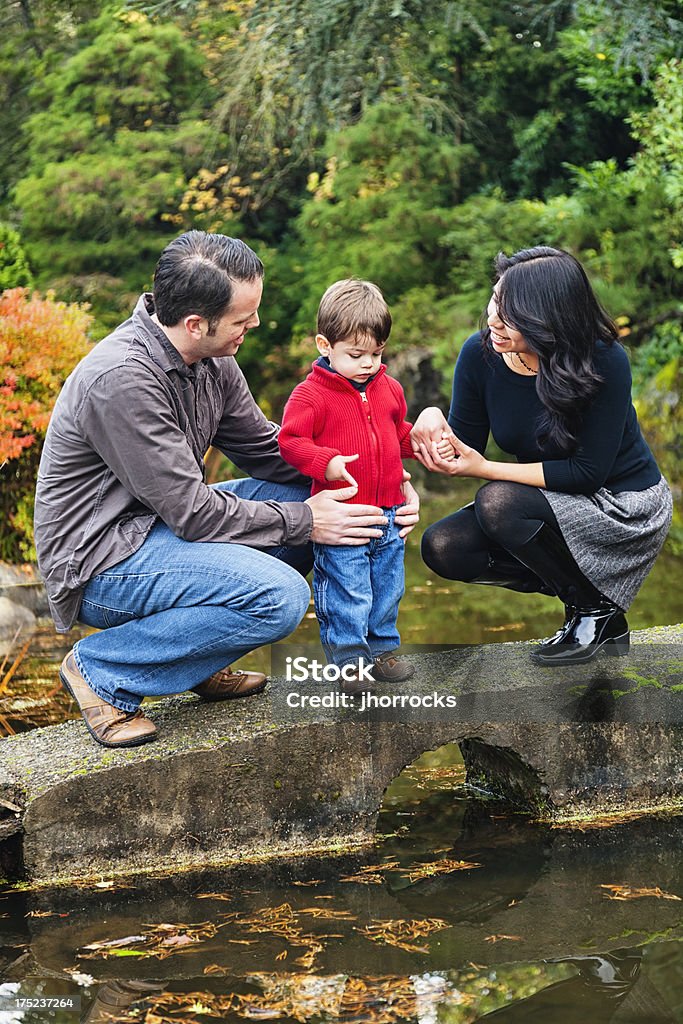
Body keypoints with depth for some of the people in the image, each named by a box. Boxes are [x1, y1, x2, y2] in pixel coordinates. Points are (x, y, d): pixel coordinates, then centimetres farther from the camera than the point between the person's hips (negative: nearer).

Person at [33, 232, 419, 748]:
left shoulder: (212, 361, 1)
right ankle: (103, 669, -9)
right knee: (279, 597, -26)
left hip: (158, 524, 10)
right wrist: (304, 521, -16)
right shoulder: (122, 379, -27)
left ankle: (201, 662, 10)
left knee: (317, 495, 5)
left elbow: (262, 446, 10)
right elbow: (192, 512, -24)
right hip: (100, 560, -10)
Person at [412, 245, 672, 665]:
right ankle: (578, 581, 4)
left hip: (623, 505, -6)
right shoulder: (480, 355, -12)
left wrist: (486, 469, -28)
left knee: (498, 503, -30)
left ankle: (600, 613, -8)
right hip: (552, 503, 6)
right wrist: (434, 422, -28)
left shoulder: (604, 363, -26)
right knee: (442, 547, -13)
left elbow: (587, 472, -24)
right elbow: (464, 450, -4)